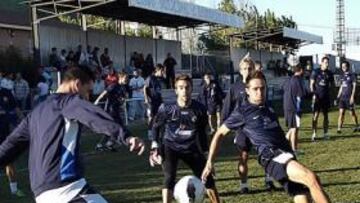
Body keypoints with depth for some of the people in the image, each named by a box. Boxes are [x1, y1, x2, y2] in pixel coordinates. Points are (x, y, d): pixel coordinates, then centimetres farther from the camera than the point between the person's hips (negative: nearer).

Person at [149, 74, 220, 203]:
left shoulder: (199, 109, -12)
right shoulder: (167, 108, -17)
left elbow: (201, 130, 6)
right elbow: (156, 126, 2)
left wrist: (203, 152, 11)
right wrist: (155, 147, -5)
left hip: (191, 148, 2)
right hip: (170, 147, -2)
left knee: (207, 178, 1)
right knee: (169, 177, -21)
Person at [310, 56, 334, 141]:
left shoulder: (329, 73, 7)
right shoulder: (315, 72, -2)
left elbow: (332, 84, 17)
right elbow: (311, 84, -2)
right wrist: (314, 94, -12)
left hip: (326, 97, 4)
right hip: (317, 97, -3)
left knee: (326, 115, 8)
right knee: (315, 116, -5)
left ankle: (325, 133, 15)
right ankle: (314, 134, -3)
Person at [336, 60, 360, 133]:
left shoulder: (352, 75, -5)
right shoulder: (342, 76, 12)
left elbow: (354, 86, -8)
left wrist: (352, 96, -15)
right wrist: (338, 96, 14)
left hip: (349, 97, -5)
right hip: (343, 97, 5)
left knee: (352, 113, 5)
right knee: (341, 112, -4)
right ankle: (339, 129, -7)